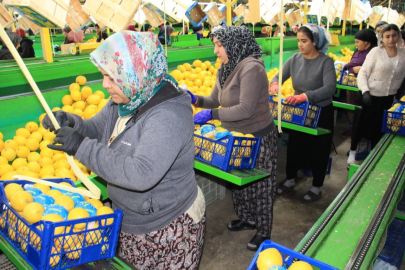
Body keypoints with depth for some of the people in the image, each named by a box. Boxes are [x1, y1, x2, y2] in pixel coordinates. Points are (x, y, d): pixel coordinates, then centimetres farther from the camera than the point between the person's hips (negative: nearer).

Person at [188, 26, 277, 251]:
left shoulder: (251, 68, -24)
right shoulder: (226, 69, 3)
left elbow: (245, 109, -30)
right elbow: (216, 100, 10)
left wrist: (212, 114, -29)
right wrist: (196, 99, -8)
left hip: (258, 139, -9)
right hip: (238, 137, 9)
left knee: (259, 185, 7)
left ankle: (263, 231, 27)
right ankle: (247, 218, 44)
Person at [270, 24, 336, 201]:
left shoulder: (326, 62, -18)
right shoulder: (294, 59, -4)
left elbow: (330, 88, -29)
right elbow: (279, 76, -1)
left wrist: (305, 96, -42)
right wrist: (275, 84, -26)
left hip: (321, 113, -4)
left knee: (318, 150, 8)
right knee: (294, 146, 14)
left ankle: (316, 188, 26)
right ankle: (290, 181, 33)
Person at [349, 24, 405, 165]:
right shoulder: (376, 52, -11)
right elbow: (363, 73, -12)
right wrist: (365, 91, -23)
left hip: (388, 98, 3)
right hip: (371, 96, -3)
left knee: (379, 127, 14)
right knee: (361, 124, 9)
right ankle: (352, 151, 28)